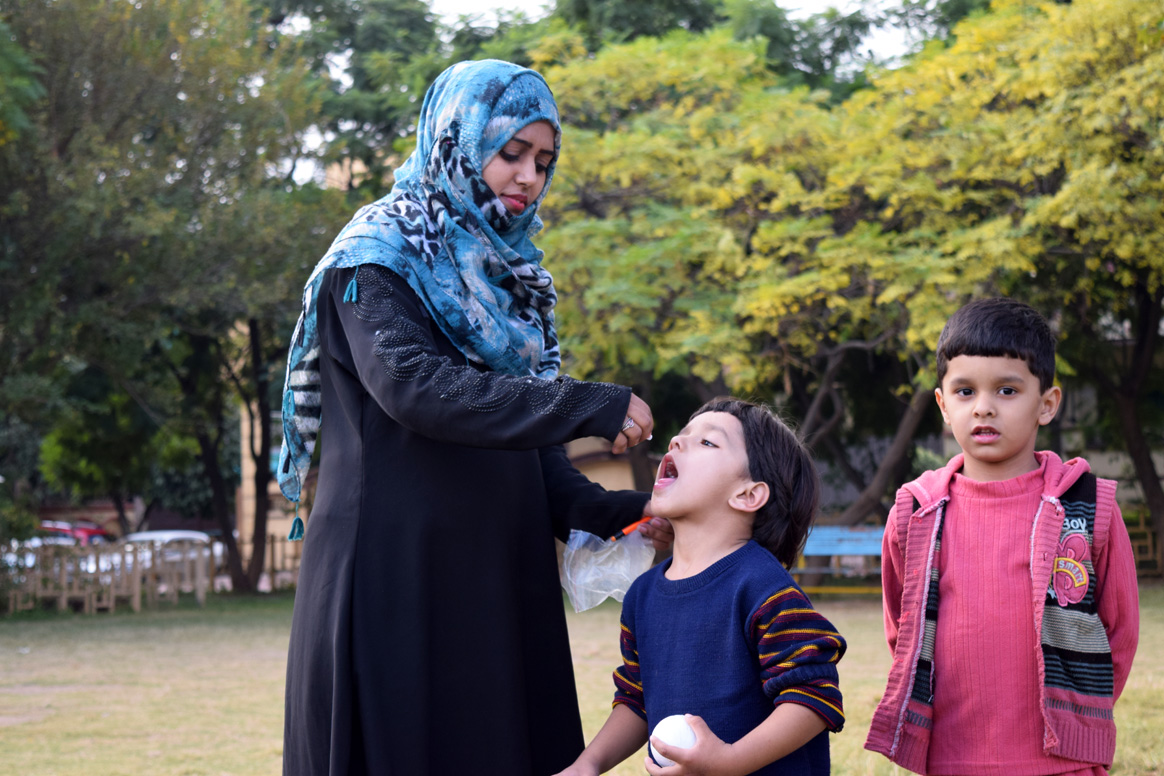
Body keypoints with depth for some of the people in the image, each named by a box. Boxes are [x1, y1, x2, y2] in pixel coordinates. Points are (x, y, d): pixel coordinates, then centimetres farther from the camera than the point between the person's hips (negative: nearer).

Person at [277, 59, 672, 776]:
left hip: (496, 578, 7)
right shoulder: (378, 257, -4)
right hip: (394, 578, -7)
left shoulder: (508, 276, 18)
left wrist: (619, 514, -2)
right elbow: (413, 386, -23)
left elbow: (533, 454, 15)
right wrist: (594, 406, -23)